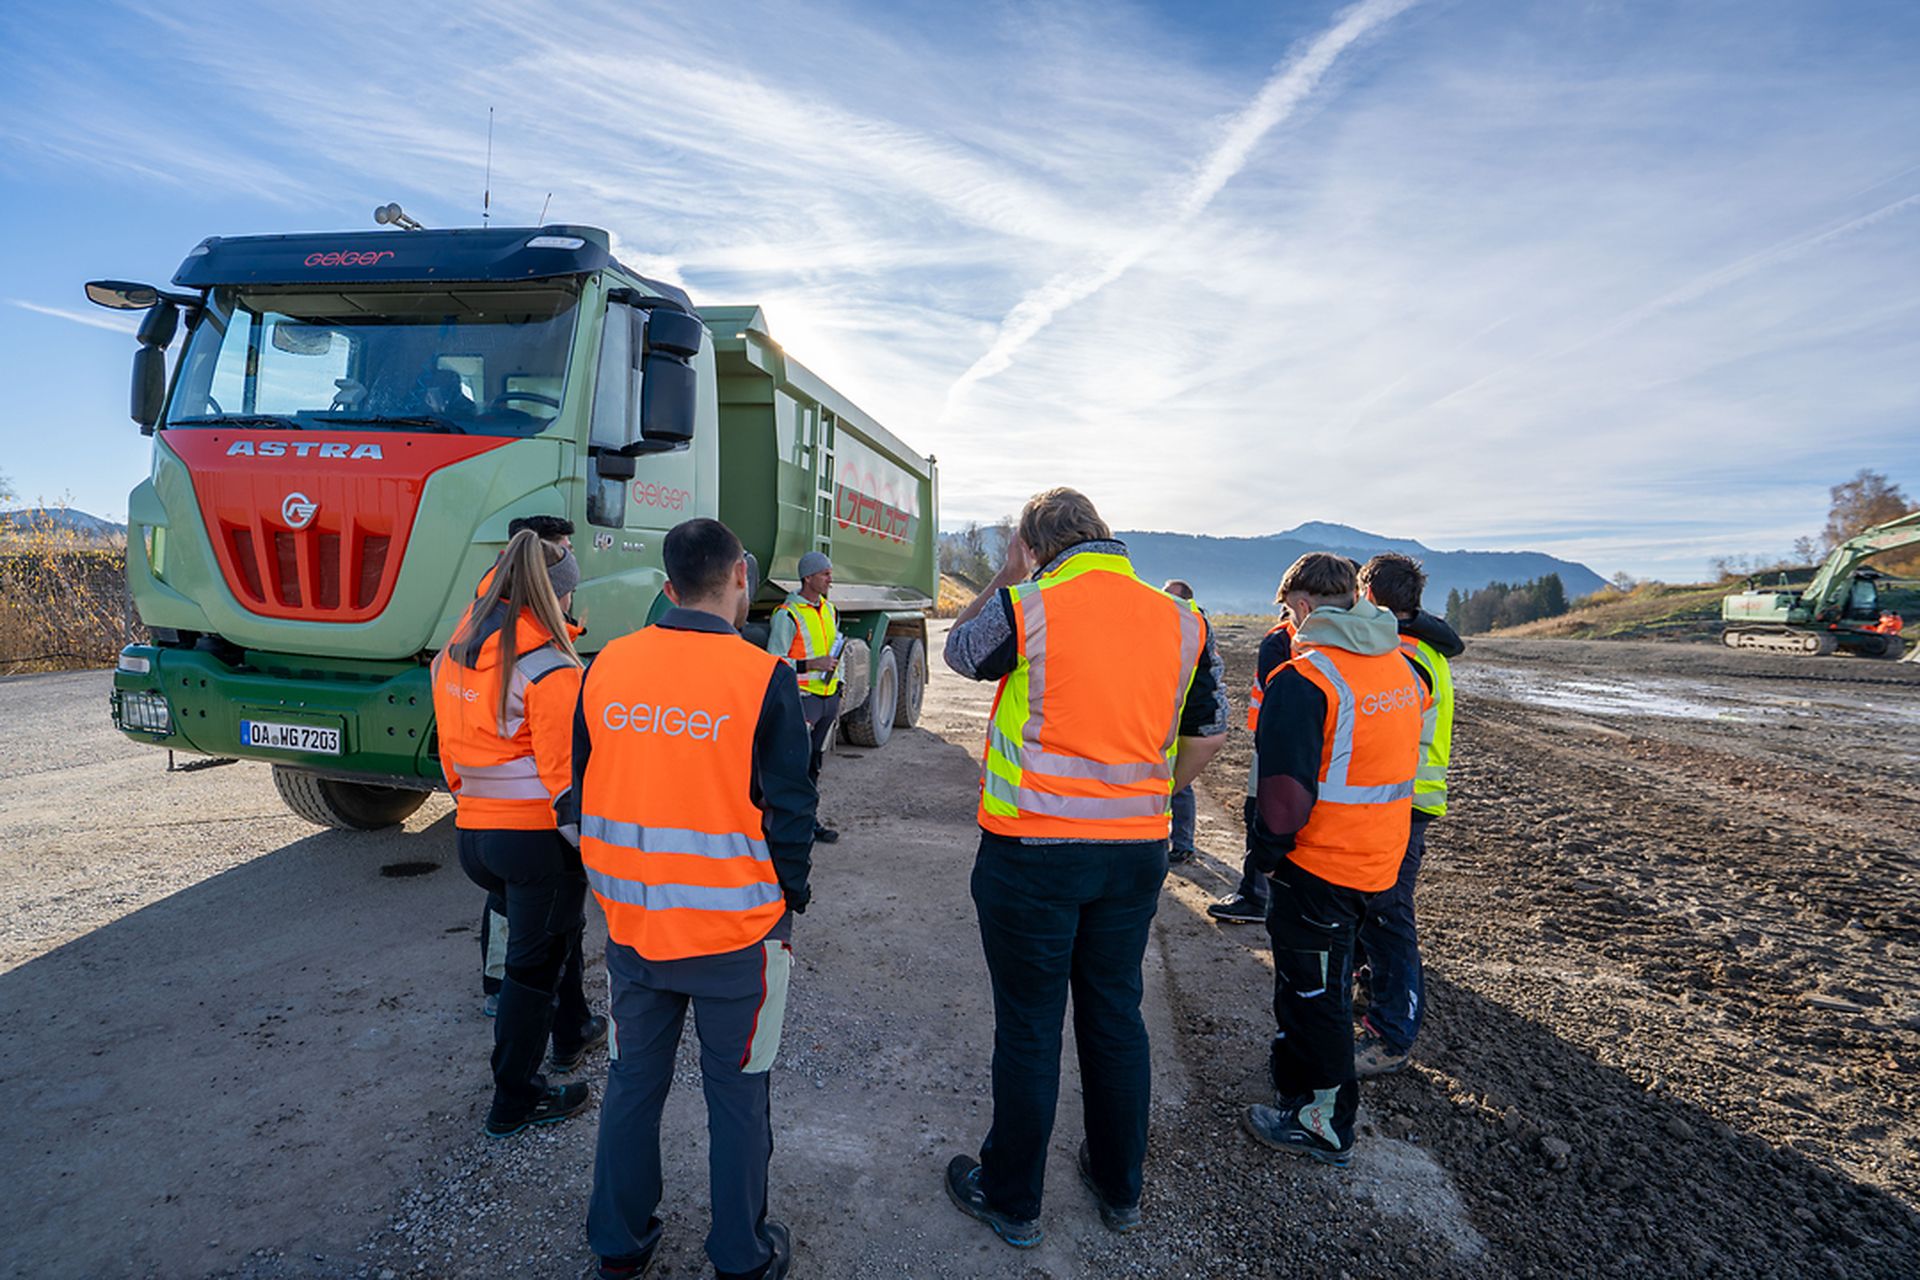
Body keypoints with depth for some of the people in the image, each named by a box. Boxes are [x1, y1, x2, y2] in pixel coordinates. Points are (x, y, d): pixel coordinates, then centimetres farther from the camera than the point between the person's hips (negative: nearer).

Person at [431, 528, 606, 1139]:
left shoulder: (454, 656, 6)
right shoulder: (551, 668, -18)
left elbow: (449, 751, 14)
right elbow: (565, 773, -17)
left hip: (473, 832, 8)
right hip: (538, 836, -8)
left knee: (554, 929, 28)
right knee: (534, 963, 7)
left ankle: (572, 1032, 46)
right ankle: (514, 1100, 19)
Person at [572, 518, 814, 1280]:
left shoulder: (605, 667, -2)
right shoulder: (763, 679, -16)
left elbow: (584, 790, 7)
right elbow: (789, 809, -12)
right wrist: (789, 899, 3)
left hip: (630, 925, 4)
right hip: (733, 931, -4)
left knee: (632, 1083, 21)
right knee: (736, 1094, 13)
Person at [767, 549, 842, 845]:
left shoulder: (830, 610, 13)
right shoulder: (788, 615, -11)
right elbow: (774, 662, -13)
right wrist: (810, 665, -21)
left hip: (828, 697, 7)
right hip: (803, 697, -7)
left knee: (815, 762, 13)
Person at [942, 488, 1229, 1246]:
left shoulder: (1025, 609, -14)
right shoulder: (1182, 621, 0)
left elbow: (959, 652, 6)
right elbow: (1209, 734, 8)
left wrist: (1007, 577, 9)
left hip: (1031, 850, -4)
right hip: (1136, 851, 5)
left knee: (1028, 1026, 10)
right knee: (1115, 1013, 19)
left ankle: (1011, 1200, 28)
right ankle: (1119, 1187, 37)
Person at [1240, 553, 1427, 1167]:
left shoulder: (1303, 679, -22)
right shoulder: (1402, 666, 3)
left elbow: (1287, 791, -24)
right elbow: (1402, 756, 13)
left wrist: (1269, 853, -8)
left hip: (1318, 863, -8)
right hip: (1380, 858, 8)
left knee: (1313, 988, 8)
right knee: (1325, 975, 25)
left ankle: (1324, 1123, 23)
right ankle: (1297, 1070, 45)